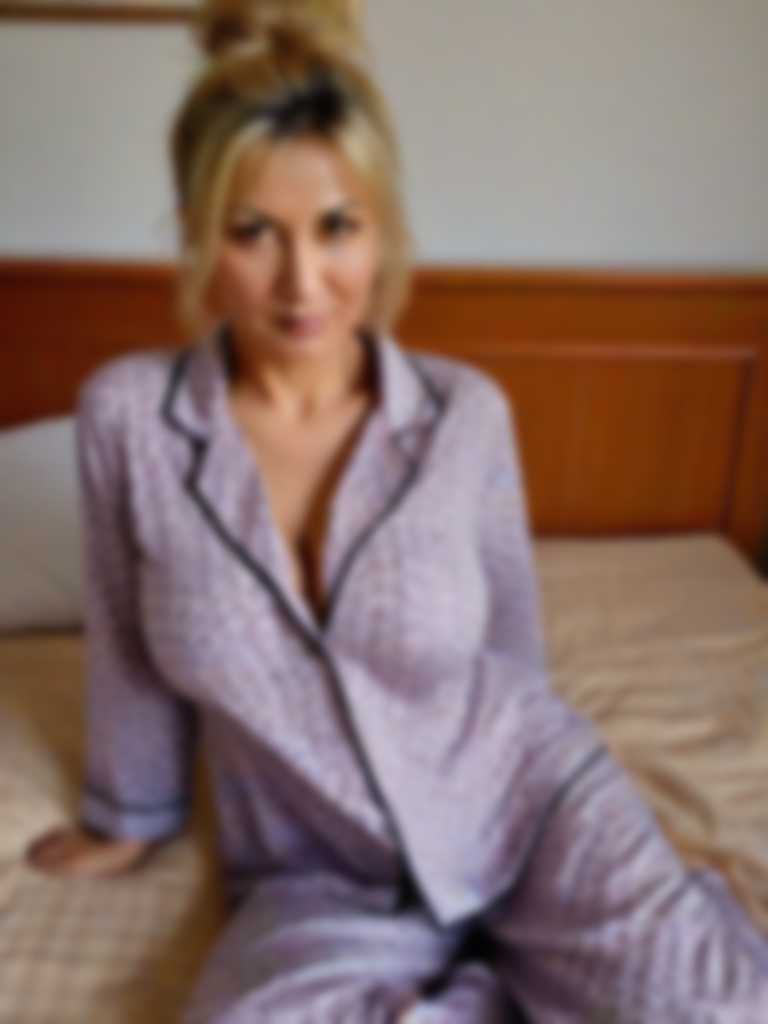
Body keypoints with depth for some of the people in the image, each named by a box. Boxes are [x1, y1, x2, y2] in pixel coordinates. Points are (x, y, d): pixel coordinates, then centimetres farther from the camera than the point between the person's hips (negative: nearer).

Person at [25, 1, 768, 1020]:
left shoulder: (467, 410, -12)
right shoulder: (125, 411, -13)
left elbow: (511, 631, 4)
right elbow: (132, 650, 2)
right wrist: (132, 813, 15)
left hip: (530, 803, 0)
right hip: (322, 879, 1)